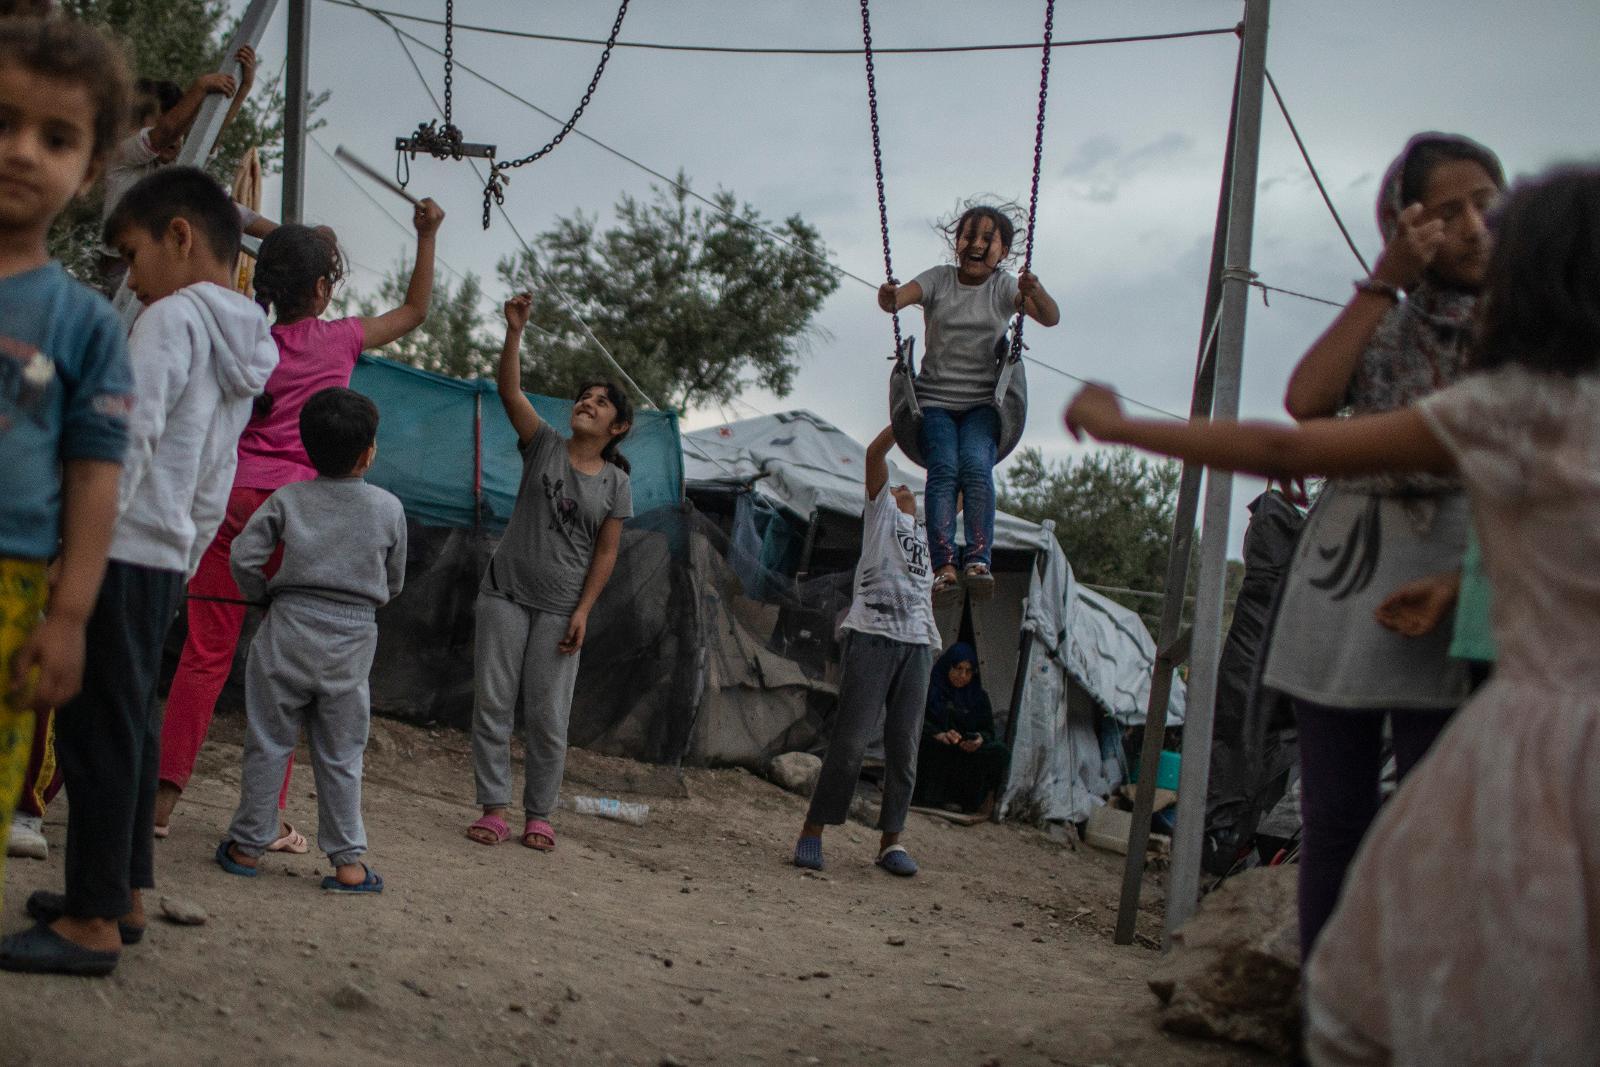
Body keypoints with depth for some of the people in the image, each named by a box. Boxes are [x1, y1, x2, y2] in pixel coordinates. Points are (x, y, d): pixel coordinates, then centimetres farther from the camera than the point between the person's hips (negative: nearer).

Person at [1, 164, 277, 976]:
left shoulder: (173, 317, -10)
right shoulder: (243, 346, 17)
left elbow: (128, 434, -20)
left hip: (121, 551, -9)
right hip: (169, 559, 9)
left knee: (96, 728, -7)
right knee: (130, 724, 15)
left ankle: (93, 923, -5)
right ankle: (122, 893, 22)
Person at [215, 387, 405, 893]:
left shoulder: (288, 499, 1)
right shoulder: (389, 508, 1)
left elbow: (243, 555, -5)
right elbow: (394, 583, 10)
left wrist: (262, 592, 13)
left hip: (289, 630, 0)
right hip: (352, 643, 0)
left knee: (268, 744, 9)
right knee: (340, 756, 7)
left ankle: (248, 845, 15)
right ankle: (347, 860, 7)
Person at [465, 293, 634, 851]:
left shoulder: (616, 484, 2)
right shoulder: (545, 445, 3)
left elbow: (605, 553, 1)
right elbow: (509, 389, -9)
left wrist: (582, 612, -7)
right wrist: (515, 331, -22)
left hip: (559, 609, -1)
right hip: (505, 594, 1)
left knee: (548, 717, -1)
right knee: (492, 703, -1)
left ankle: (538, 815, 10)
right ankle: (493, 808, 5)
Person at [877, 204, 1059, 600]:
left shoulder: (1004, 286, 5)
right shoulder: (938, 279, 5)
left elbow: (1051, 318, -11)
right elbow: (901, 297, -15)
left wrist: (1034, 292, -33)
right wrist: (888, 298, -40)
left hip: (982, 403, 0)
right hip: (934, 400, 0)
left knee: (976, 464, -27)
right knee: (944, 467, -26)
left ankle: (979, 560, -34)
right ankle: (944, 565, -35)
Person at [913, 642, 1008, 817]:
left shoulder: (978, 696, 15)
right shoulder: (929, 690, 3)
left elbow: (988, 730, 7)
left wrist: (980, 738, -19)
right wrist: (939, 734, -29)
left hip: (967, 755, 3)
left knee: (999, 751, -21)